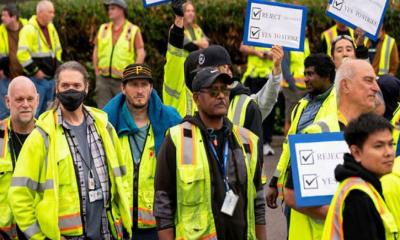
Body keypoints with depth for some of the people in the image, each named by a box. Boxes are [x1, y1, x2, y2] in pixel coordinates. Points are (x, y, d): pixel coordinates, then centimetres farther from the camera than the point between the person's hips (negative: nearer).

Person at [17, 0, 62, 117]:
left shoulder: (51, 27, 11)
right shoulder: (29, 30, -15)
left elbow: (57, 49, 25)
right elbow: (22, 54, -23)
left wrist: (57, 66, 13)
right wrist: (35, 71, -19)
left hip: (51, 77, 8)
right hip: (37, 79, -8)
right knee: (34, 111, -6)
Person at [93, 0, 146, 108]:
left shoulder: (133, 30, 0)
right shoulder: (103, 29, 12)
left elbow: (141, 53, -4)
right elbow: (96, 51, 15)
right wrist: (96, 71, 7)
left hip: (123, 80, -3)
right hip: (103, 79, 3)